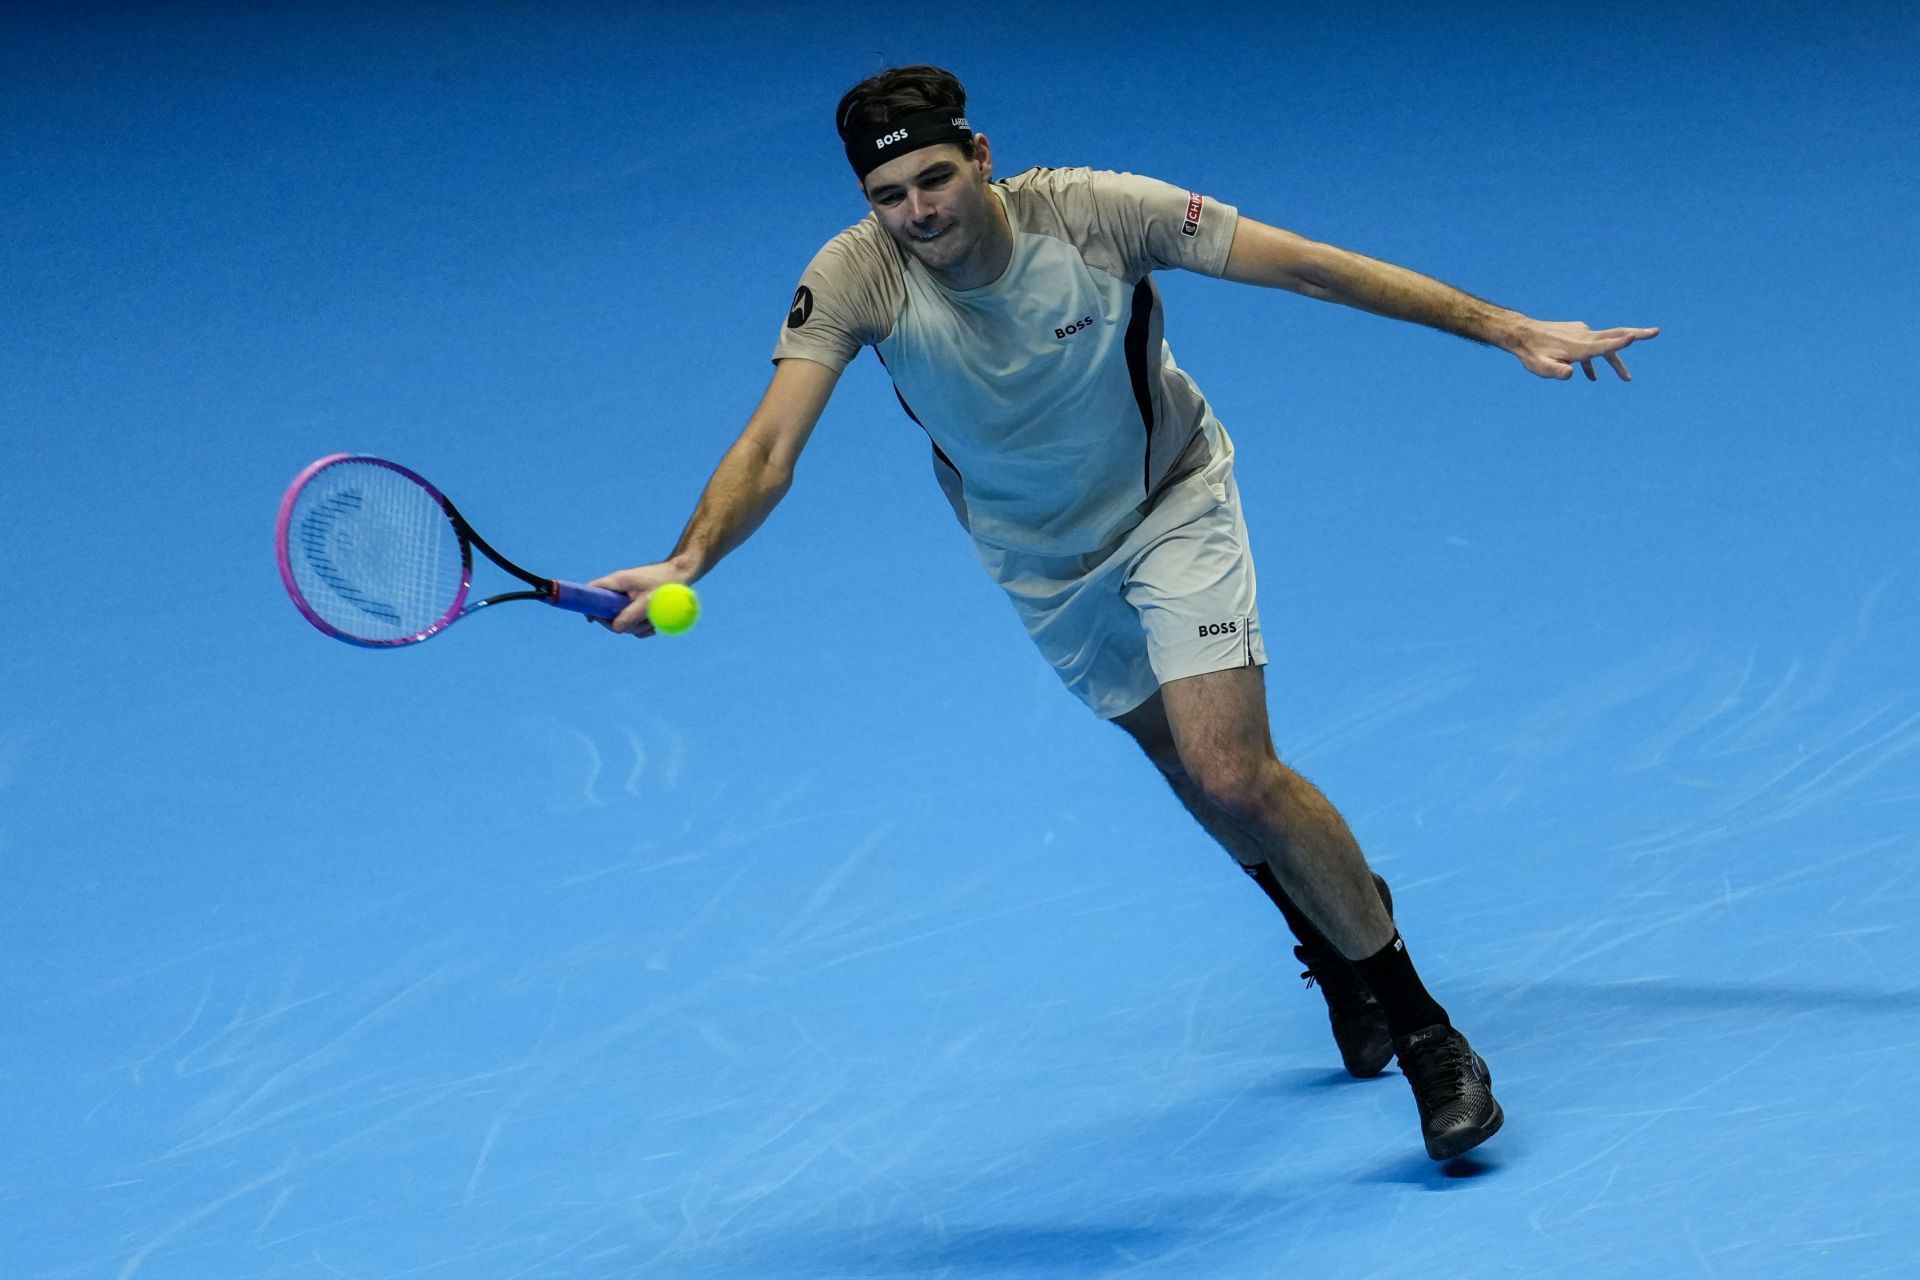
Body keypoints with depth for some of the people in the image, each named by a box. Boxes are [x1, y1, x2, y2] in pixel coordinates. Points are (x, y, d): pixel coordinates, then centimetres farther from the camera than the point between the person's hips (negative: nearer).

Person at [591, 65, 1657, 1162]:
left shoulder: (1099, 212, -29)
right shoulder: (853, 279, -26)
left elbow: (1308, 265, -23)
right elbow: (771, 448, -33)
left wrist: (1504, 328, -22)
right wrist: (687, 562, -53)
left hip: (1174, 508, -3)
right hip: (1044, 567, 3)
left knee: (1233, 775, -18)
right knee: (1192, 770, 16)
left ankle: (1424, 1031, -6)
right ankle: (1333, 938, 46)